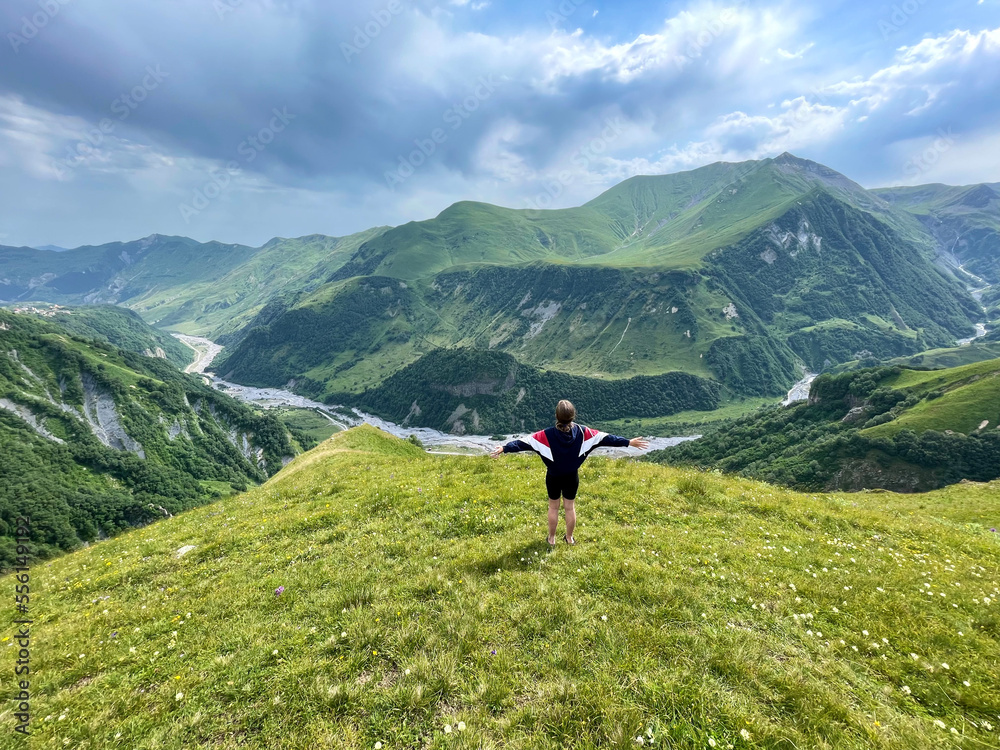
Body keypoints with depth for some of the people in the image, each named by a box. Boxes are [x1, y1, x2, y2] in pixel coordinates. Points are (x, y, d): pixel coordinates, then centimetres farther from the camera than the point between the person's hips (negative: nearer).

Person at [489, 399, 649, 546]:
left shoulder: (547, 434, -23)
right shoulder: (582, 432, -16)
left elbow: (525, 443, -25)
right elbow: (605, 438, -12)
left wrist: (504, 448, -22)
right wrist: (629, 442, -6)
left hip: (553, 477, -1)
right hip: (572, 477, 2)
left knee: (553, 507, 18)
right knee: (570, 507, 19)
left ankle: (551, 538, 31)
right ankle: (569, 538, 35)